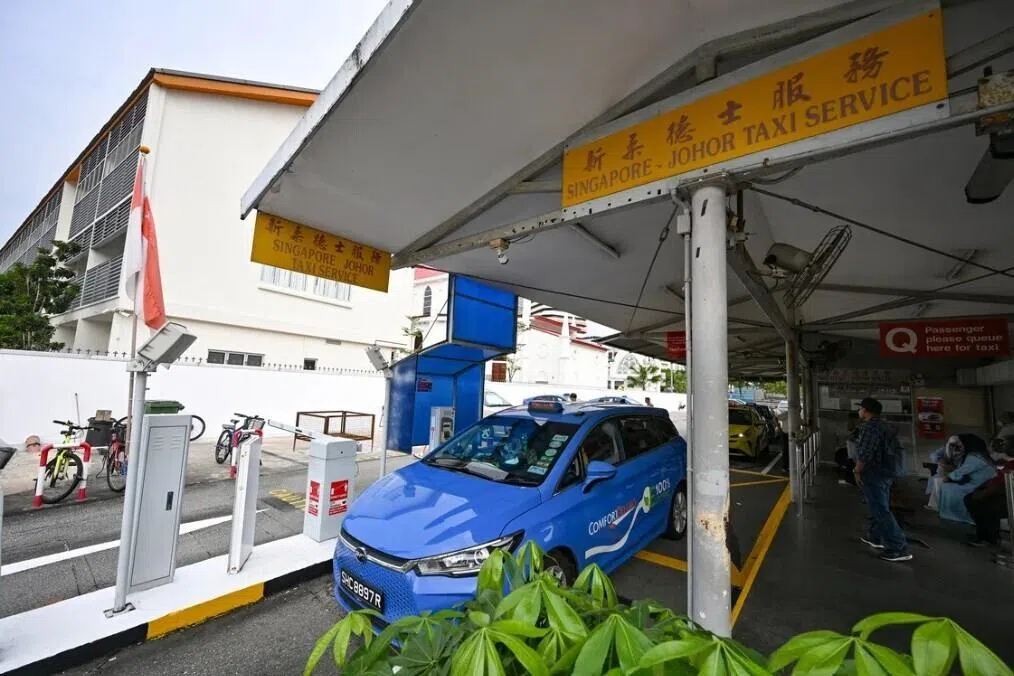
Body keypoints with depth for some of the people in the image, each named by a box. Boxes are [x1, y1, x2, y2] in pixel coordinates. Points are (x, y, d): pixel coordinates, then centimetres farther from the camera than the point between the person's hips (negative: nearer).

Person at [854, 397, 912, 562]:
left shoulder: (869, 426, -18)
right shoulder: (885, 426, 13)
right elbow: (892, 451, 18)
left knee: (880, 510, -7)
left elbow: (864, 454, -21)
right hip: (887, 471, 11)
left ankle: (899, 549, -6)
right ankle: (874, 537, 31)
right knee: (880, 507, 19)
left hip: (874, 473, -11)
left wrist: (857, 471, -10)